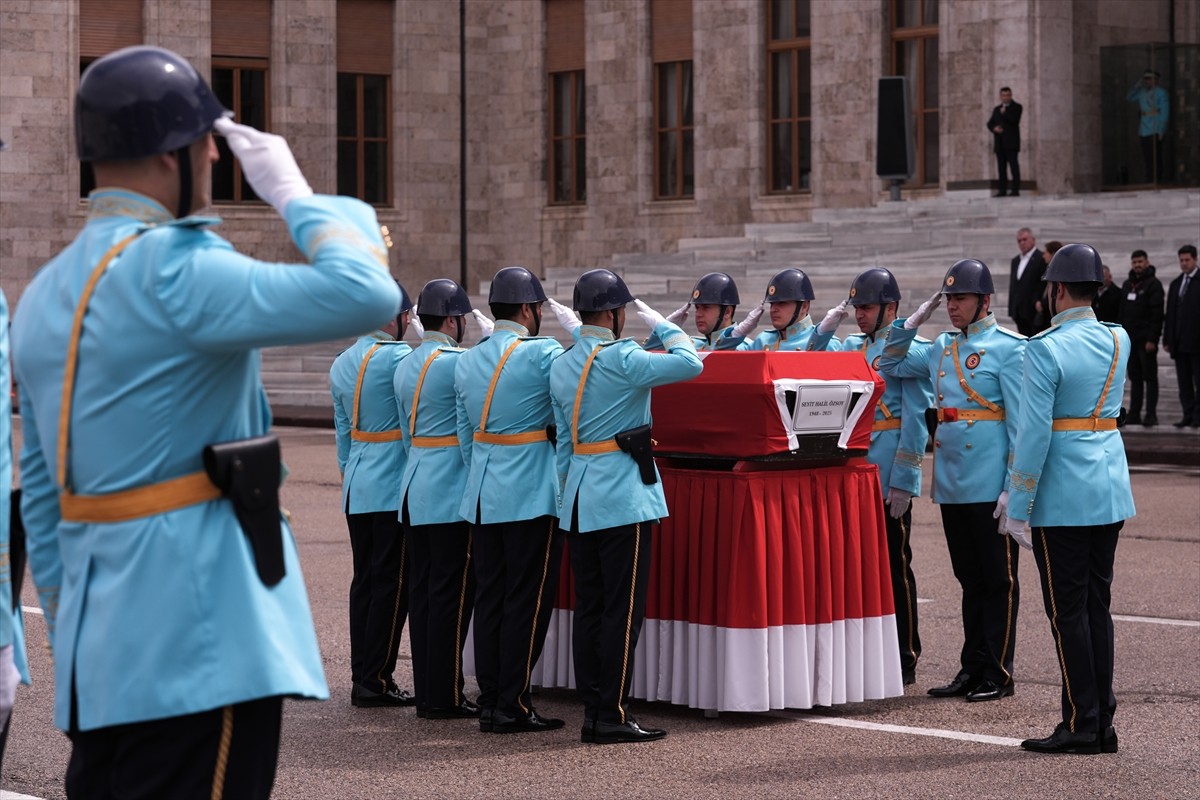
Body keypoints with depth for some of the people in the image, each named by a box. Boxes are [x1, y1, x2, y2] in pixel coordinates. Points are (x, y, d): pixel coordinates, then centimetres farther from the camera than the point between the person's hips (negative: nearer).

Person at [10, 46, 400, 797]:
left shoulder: (45, 293, 14)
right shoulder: (169, 269, -14)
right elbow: (366, 294, -25)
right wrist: (294, 193, -8)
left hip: (101, 655, 9)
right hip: (199, 654, -9)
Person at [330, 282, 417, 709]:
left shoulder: (342, 364, 12)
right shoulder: (399, 358, -14)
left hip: (357, 489, 8)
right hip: (395, 489, -8)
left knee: (364, 581, 10)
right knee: (391, 583, -3)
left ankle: (361, 677, 11)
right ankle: (376, 681, -2)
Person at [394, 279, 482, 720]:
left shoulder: (405, 366, 12)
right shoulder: (457, 364, -14)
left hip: (414, 488, 8)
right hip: (452, 491, -8)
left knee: (422, 590, 10)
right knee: (451, 593, -4)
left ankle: (426, 692, 13)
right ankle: (444, 696, -2)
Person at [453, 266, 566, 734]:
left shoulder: (467, 361, 11)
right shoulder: (543, 353, -11)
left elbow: (465, 435, 15)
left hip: (482, 497, 7)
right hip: (531, 495, -7)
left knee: (488, 597, 10)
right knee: (527, 600, -2)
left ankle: (490, 701, 12)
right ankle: (512, 706, -1)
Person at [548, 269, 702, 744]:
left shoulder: (561, 367, 10)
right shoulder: (621, 360, -13)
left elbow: (563, 440, 14)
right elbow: (691, 363, -15)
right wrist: (659, 323, -1)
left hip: (579, 502, 8)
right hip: (623, 496, -8)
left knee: (588, 608, 9)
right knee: (623, 610, -4)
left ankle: (592, 713, 11)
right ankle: (611, 716, -3)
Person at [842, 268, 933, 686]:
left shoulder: (911, 349, -7)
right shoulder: (851, 347, 15)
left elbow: (916, 420, -12)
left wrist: (902, 482, -16)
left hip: (888, 481, -7)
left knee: (895, 566, -1)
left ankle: (905, 661, 6)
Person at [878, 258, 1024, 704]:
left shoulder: (1008, 348, -7)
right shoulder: (941, 347, 12)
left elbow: (1021, 422, -10)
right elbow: (889, 367, 19)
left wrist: (1013, 487, -15)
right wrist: (915, 320, 8)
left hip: (990, 484, -7)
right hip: (951, 484, 7)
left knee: (998, 579, 1)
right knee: (970, 580, 12)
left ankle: (998, 674, 7)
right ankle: (973, 669, 17)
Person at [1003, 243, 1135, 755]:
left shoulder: (1046, 349, -15)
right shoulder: (1119, 341, 6)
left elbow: (1034, 434, -17)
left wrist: (1017, 510, -12)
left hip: (1062, 500, -7)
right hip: (1112, 496, 7)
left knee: (1068, 611, -1)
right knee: (1098, 606, 11)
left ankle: (1081, 726, 1)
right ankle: (1103, 725, 14)